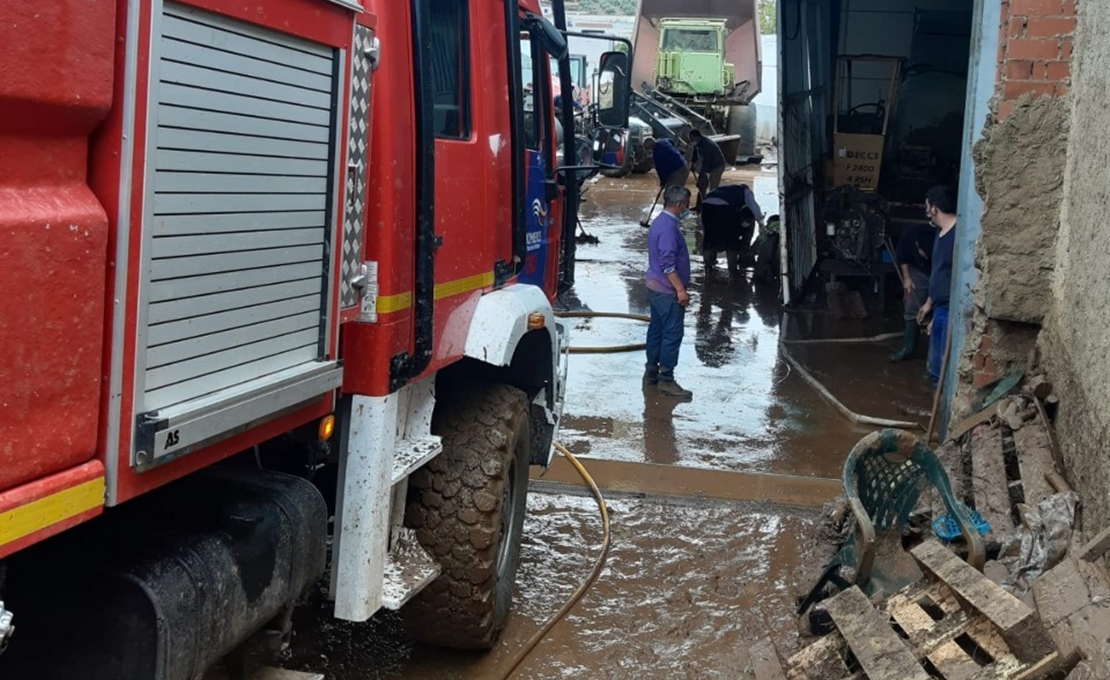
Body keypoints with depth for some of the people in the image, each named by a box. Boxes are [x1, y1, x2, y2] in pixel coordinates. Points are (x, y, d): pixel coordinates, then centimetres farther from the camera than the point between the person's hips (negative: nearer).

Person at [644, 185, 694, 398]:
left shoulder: (660, 222, 12)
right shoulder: (668, 227, -20)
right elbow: (668, 264, -24)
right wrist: (680, 289, -22)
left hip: (655, 287, 10)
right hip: (667, 291, -10)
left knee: (656, 330, 15)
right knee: (672, 334, -6)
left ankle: (651, 372, 23)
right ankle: (666, 380, -4)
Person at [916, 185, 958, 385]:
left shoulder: (959, 233, -17)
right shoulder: (941, 232, 14)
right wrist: (929, 303, 29)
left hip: (952, 311, -10)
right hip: (940, 309, 10)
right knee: (936, 367, 15)